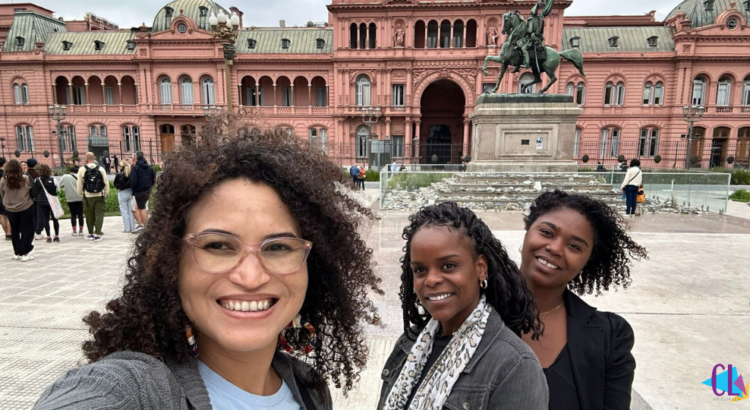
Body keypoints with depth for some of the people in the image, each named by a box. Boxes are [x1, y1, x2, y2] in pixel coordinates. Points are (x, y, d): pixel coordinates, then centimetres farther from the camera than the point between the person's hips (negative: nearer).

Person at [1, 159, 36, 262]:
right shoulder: (26, 179, -14)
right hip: (25, 208, -3)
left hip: (10, 209, 3)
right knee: (27, 230, 5)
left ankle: (17, 253, 22)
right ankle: (24, 254, 1)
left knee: (14, 231, 15)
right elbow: (33, 193, -3)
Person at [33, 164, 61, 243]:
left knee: (46, 219, 7)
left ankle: (48, 236, 7)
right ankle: (57, 236, 7)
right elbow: (58, 188, 0)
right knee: (55, 219, 7)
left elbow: (34, 191, 3)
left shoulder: (37, 181, -6)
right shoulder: (53, 180, -12)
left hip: (41, 202, 2)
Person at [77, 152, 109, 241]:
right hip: (99, 196, 0)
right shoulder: (101, 169, -1)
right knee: (99, 215, 1)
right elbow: (106, 183, 0)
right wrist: (106, 194, 11)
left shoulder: (82, 169, -3)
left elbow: (79, 184, -1)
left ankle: (91, 233, 22)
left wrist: (80, 193, 14)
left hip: (88, 196, 0)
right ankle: (97, 234, -6)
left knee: (89, 215, 12)